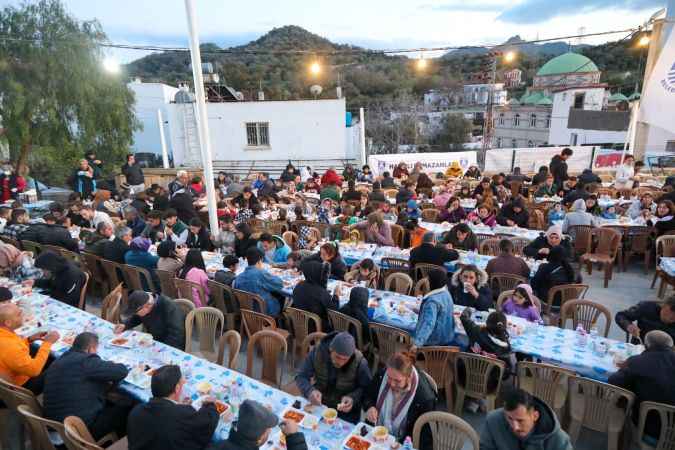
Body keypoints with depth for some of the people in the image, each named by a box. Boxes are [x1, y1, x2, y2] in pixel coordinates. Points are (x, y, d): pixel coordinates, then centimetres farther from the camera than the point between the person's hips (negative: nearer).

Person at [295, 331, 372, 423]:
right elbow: (301, 377, -9)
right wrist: (310, 391, -29)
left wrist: (353, 398, -27)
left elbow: (367, 388, -8)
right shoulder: (317, 351, -16)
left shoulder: (359, 362, -21)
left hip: (346, 411, -2)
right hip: (319, 404, 2)